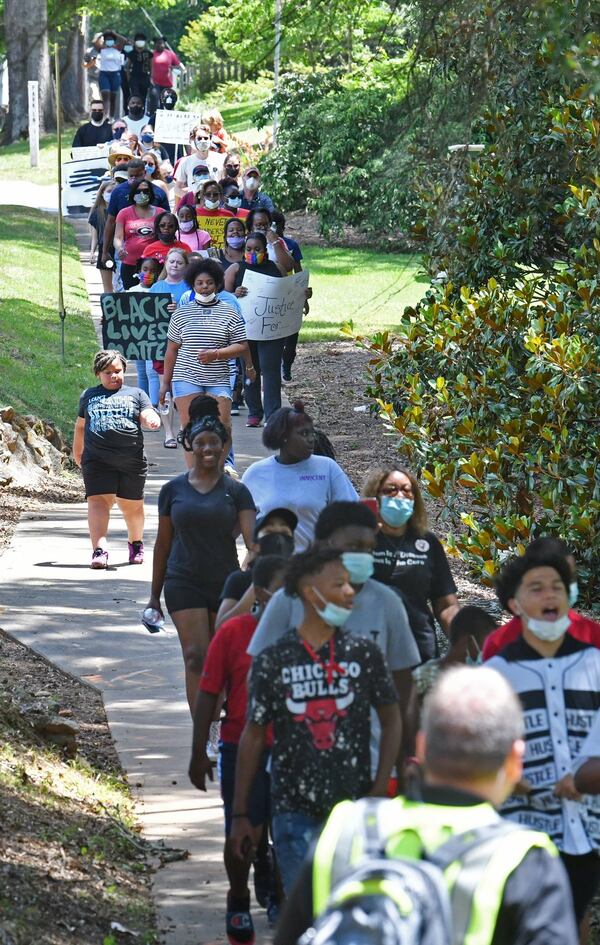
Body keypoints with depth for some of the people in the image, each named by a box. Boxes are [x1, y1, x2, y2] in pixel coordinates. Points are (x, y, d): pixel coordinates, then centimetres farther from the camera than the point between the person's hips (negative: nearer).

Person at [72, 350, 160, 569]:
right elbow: (80, 425, 28)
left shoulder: (136, 394, 14)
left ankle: (136, 543, 36)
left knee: (131, 505, 11)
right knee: (98, 501, -16)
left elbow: (147, 416, 1)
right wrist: (77, 451, 30)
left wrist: (152, 420, -22)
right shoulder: (89, 396, 19)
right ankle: (99, 549, -26)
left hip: (132, 460, 0)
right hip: (97, 459, 0)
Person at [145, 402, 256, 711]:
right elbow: (163, 543, 10)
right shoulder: (174, 490, 4)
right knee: (196, 658, -13)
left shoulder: (236, 492, 2)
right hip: (184, 584, -1)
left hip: (225, 584, 1)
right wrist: (155, 595, 11)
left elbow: (252, 539, -8)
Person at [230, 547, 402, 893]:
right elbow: (254, 735, 5)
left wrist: (379, 789, -1)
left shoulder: (364, 654, 2)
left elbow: (392, 721, 10)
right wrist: (240, 813, 6)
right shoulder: (273, 660, -1)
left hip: (354, 805, 1)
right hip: (295, 809, -1)